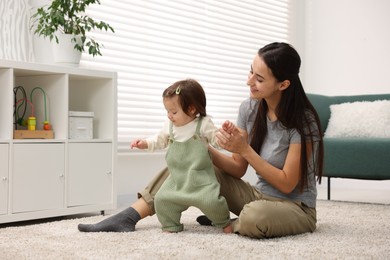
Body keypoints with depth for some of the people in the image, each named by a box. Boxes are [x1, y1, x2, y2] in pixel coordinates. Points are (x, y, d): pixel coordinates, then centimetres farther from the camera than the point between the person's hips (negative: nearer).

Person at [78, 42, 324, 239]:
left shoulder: (303, 120, -20)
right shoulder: (249, 108, -3)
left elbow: (287, 184, -20)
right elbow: (238, 169, 0)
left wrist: (245, 149, -25)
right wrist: (205, 148, -17)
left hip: (295, 208, -5)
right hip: (260, 196, 5)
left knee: (254, 218, -41)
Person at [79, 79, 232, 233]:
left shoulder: (204, 124, -7)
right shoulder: (170, 125, 6)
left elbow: (217, 140, -4)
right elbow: (160, 140, 22)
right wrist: (145, 143, 8)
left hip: (200, 177, -5)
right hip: (177, 177, 5)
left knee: (209, 200, -19)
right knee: (162, 199, -8)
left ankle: (224, 222, 11)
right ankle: (170, 226, 14)